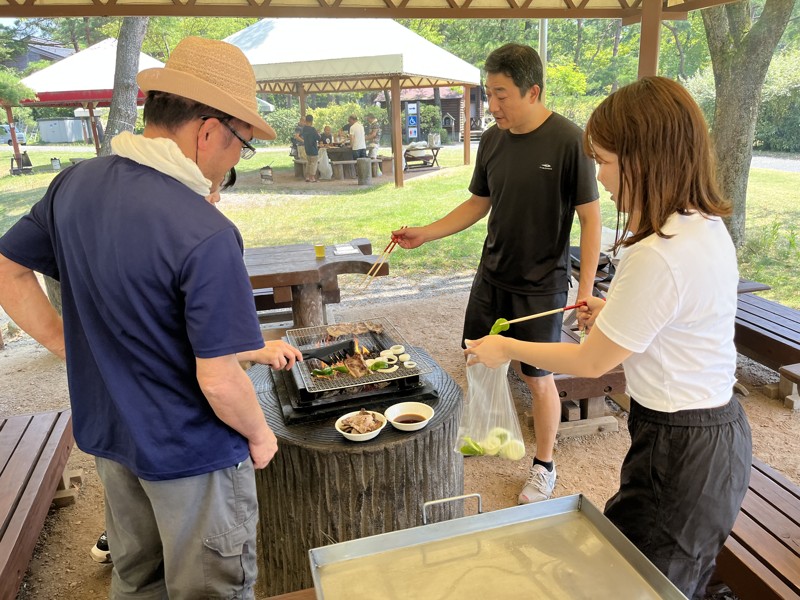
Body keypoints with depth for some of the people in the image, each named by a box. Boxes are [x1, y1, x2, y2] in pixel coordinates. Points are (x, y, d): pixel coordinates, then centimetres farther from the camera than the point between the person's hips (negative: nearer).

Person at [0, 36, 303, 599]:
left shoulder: (75, 184, -6)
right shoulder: (206, 235, -30)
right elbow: (218, 381, -27)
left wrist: (66, 342, 7)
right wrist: (259, 434, -8)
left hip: (108, 433, 7)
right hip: (191, 455, -7)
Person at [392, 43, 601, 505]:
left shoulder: (569, 141, -15)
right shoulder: (492, 140, 2)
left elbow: (591, 217, -11)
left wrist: (586, 286, -16)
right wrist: (426, 234, 2)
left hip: (541, 284, -5)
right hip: (492, 275, 6)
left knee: (538, 378, 4)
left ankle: (545, 467, 26)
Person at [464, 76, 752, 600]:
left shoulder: (658, 257, -29)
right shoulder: (709, 227, 1)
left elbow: (591, 363, -17)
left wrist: (507, 349, -5)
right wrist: (616, 313, 8)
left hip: (680, 450, -9)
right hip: (720, 428, 9)